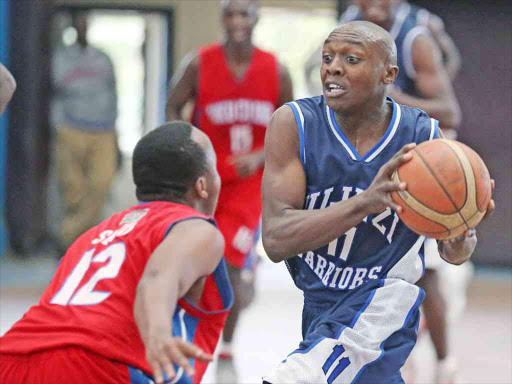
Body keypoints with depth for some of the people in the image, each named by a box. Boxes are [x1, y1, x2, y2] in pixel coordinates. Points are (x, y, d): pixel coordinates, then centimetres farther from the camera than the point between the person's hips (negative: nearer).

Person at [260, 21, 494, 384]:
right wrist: (366, 203, -39)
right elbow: (276, 240, -24)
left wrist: (461, 241, -26)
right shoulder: (294, 123, -14)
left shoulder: (424, 136, -13)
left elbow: (450, 250, 1)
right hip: (318, 307, 3)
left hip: (383, 304, -3)